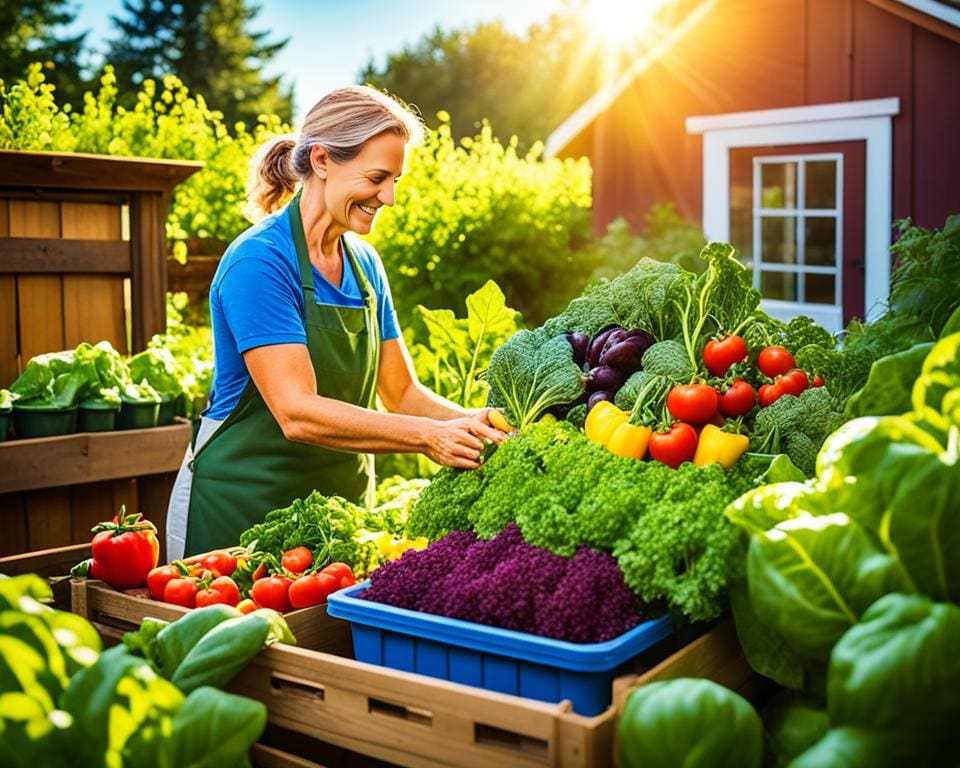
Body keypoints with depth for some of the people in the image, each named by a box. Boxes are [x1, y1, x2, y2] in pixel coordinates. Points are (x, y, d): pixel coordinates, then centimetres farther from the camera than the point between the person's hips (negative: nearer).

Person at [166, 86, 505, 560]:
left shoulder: (365, 264, 4)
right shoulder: (259, 262, -19)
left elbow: (401, 392, 5)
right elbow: (298, 414, -27)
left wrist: (471, 423, -13)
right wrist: (428, 437, -33)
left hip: (339, 503, 7)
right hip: (240, 507, -7)